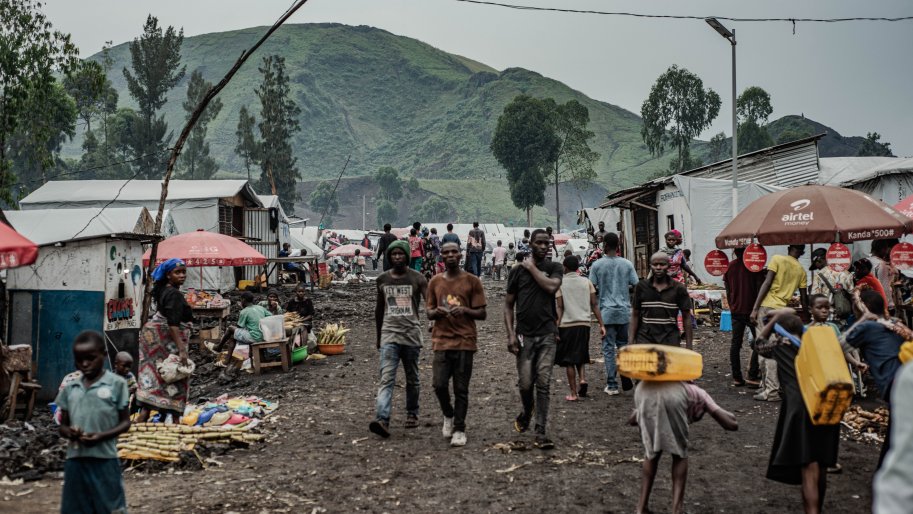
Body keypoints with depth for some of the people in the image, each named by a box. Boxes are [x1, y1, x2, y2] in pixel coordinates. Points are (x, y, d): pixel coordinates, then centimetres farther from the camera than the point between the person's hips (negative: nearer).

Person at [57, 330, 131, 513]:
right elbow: (63, 425, 15)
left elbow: (125, 422, 1)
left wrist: (102, 436, -16)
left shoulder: (116, 384, -3)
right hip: (75, 460, 4)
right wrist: (69, 432, -8)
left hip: (105, 460, -4)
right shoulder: (70, 388, 9)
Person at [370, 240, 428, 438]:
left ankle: (412, 414, 30)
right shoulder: (382, 279, 7)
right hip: (389, 334, 1)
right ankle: (382, 420, -22)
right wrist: (378, 336, 22)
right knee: (386, 379, -12)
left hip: (411, 334, -1)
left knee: (412, 379, 12)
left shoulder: (417, 278, -2)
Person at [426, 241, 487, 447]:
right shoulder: (435, 282, 10)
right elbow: (429, 313, 14)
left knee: (461, 389, 0)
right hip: (441, 341, 2)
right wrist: (437, 312, -9)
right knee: (439, 385, -6)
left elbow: (482, 314, 2)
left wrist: (465, 310, -17)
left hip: (465, 342, -2)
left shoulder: (472, 281, 2)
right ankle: (448, 415, 23)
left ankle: (459, 429, 13)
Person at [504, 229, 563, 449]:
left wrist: (532, 267, -6)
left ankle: (540, 433, 2)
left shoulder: (554, 268, 6)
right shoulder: (518, 271, 6)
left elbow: (551, 287, -16)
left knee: (543, 384, -3)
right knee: (525, 383, 1)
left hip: (547, 334, 0)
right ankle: (526, 413, 33)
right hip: (524, 335, 0)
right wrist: (510, 334, -4)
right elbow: (508, 305, 6)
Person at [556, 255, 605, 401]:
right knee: (580, 356, 21)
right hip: (584, 324, 3)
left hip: (567, 325, -3)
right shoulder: (586, 282, 6)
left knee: (569, 361, 6)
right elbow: (594, 304, 2)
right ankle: (582, 378, -3)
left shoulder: (560, 283, -3)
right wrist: (601, 325, 4)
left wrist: (556, 328, -7)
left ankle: (573, 393, 7)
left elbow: (560, 307, -8)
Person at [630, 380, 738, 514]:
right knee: (680, 454, 23)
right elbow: (732, 424, 29)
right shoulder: (699, 394, 40)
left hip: (643, 392, 3)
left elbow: (632, 420, 40)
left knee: (651, 453, 27)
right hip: (673, 397, -3)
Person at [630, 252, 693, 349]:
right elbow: (635, 315, 8)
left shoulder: (678, 288, 1)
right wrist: (631, 341, 1)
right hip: (645, 338, 1)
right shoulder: (641, 287, 4)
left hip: (670, 341, 0)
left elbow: (686, 317, 4)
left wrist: (688, 345, 0)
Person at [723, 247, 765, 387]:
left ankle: (737, 377, 8)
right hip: (751, 310, -4)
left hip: (735, 311, 4)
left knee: (735, 343, 8)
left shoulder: (729, 267, 5)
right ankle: (753, 377, -4)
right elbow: (760, 288, -12)